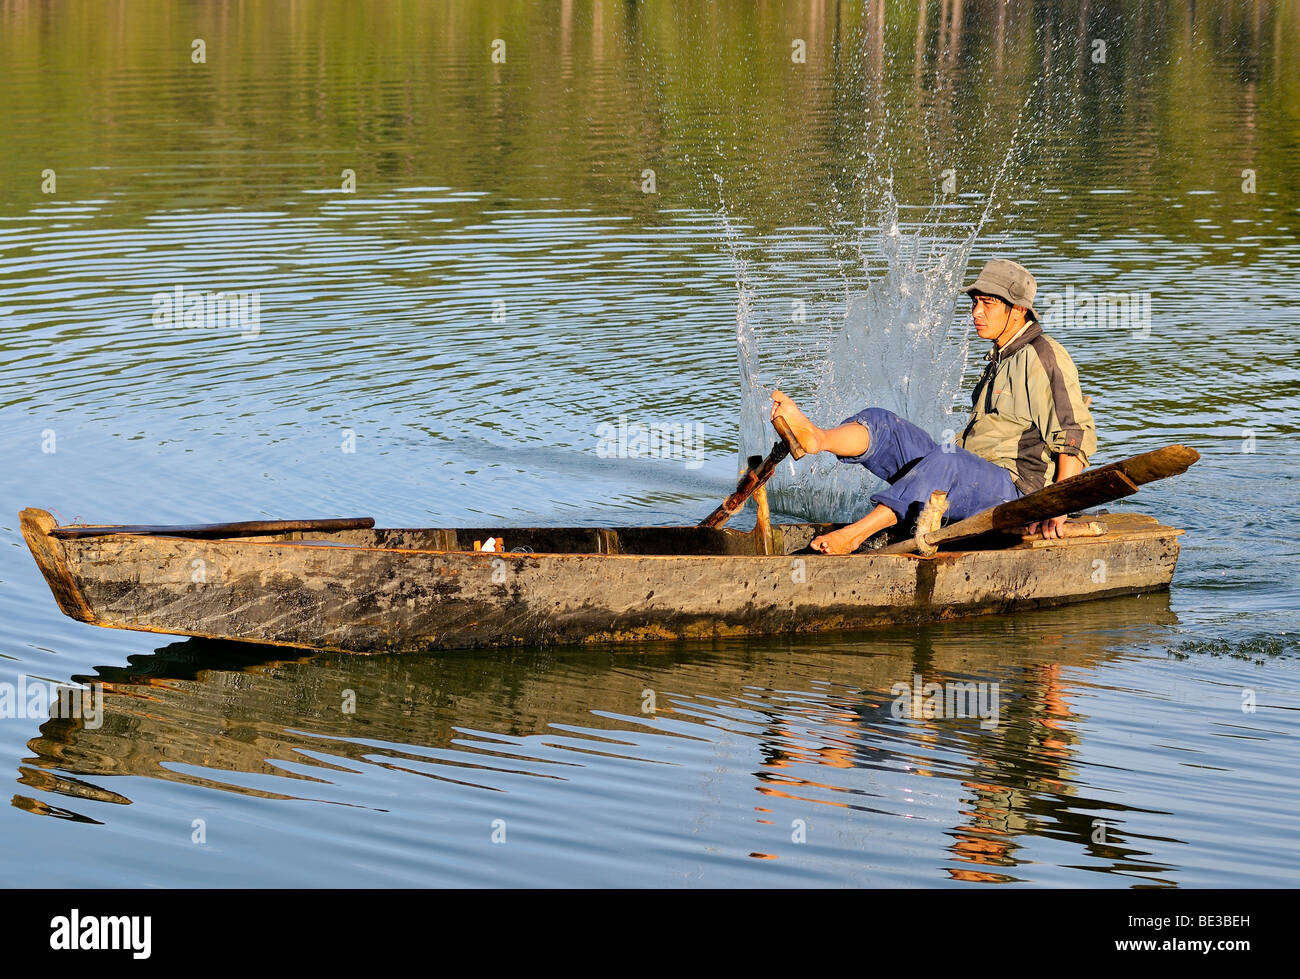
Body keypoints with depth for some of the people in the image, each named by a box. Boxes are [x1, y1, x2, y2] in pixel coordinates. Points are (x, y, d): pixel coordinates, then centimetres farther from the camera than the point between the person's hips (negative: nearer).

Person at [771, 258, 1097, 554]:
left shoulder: (1043, 357, -8)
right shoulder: (1000, 359, 22)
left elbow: (1077, 436, -15)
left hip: (1013, 488, -9)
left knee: (945, 462, -38)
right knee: (881, 425, -6)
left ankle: (853, 535, -45)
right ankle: (814, 437, -36)